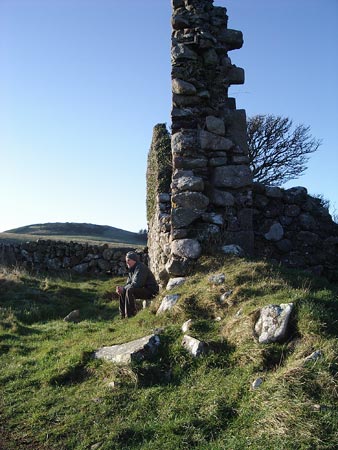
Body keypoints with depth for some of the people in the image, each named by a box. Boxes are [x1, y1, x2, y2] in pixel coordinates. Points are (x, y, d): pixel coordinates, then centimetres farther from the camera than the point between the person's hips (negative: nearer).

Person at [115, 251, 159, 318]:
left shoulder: (141, 268, -19)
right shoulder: (132, 269, 12)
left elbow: (136, 284, -27)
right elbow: (129, 283, 12)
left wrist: (123, 288, -20)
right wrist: (121, 288, -8)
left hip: (150, 291, -10)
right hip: (142, 289, 10)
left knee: (129, 290, -28)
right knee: (122, 292, 4)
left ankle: (131, 315, -22)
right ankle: (123, 315, 7)